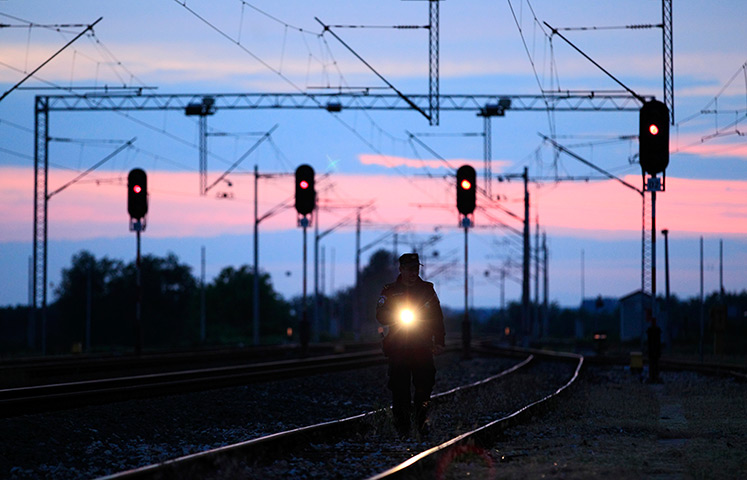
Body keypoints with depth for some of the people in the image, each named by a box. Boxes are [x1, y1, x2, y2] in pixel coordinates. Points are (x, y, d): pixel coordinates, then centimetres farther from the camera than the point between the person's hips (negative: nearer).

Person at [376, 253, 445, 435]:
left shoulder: (427, 290, 11)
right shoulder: (390, 291, 7)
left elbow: (437, 318, 13)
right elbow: (381, 316, -1)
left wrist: (439, 341, 5)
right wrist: (399, 316, -17)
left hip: (423, 347, 1)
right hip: (398, 347, -1)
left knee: (424, 384, -9)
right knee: (399, 386, -2)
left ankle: (422, 419, 1)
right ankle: (401, 425, 5)